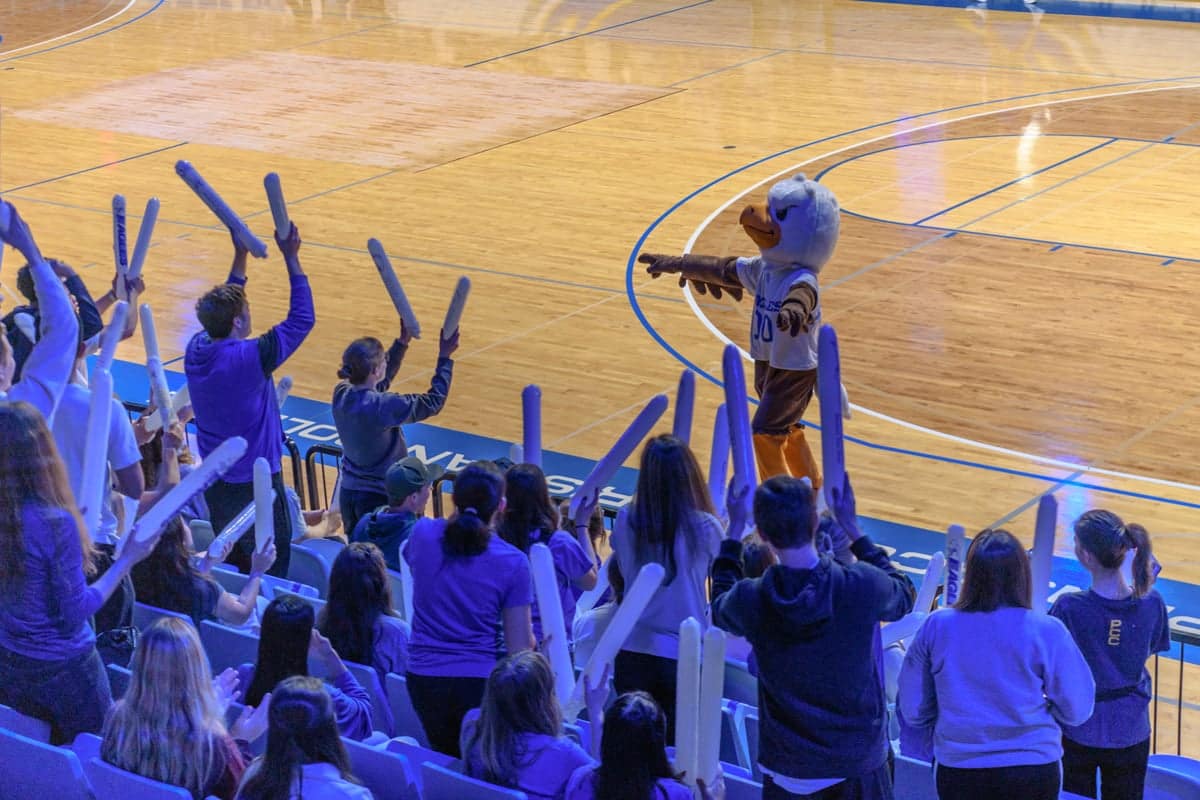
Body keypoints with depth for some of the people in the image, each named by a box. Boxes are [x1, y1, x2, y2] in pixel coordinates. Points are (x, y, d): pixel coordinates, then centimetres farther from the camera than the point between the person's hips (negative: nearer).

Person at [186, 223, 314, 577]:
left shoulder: (196, 349, -7)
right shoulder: (249, 359, -27)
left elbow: (224, 308, 13)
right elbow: (302, 320, -19)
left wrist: (241, 256, 14)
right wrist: (291, 258, -15)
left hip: (215, 480, 7)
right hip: (255, 483, -7)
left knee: (229, 566, 21)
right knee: (270, 575, 6)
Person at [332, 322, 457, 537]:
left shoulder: (341, 395, -6)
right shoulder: (383, 406, -26)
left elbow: (378, 382, 15)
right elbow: (433, 402, -14)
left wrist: (402, 342, 16)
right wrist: (444, 359, -6)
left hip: (348, 493, 7)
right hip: (380, 497, -7)